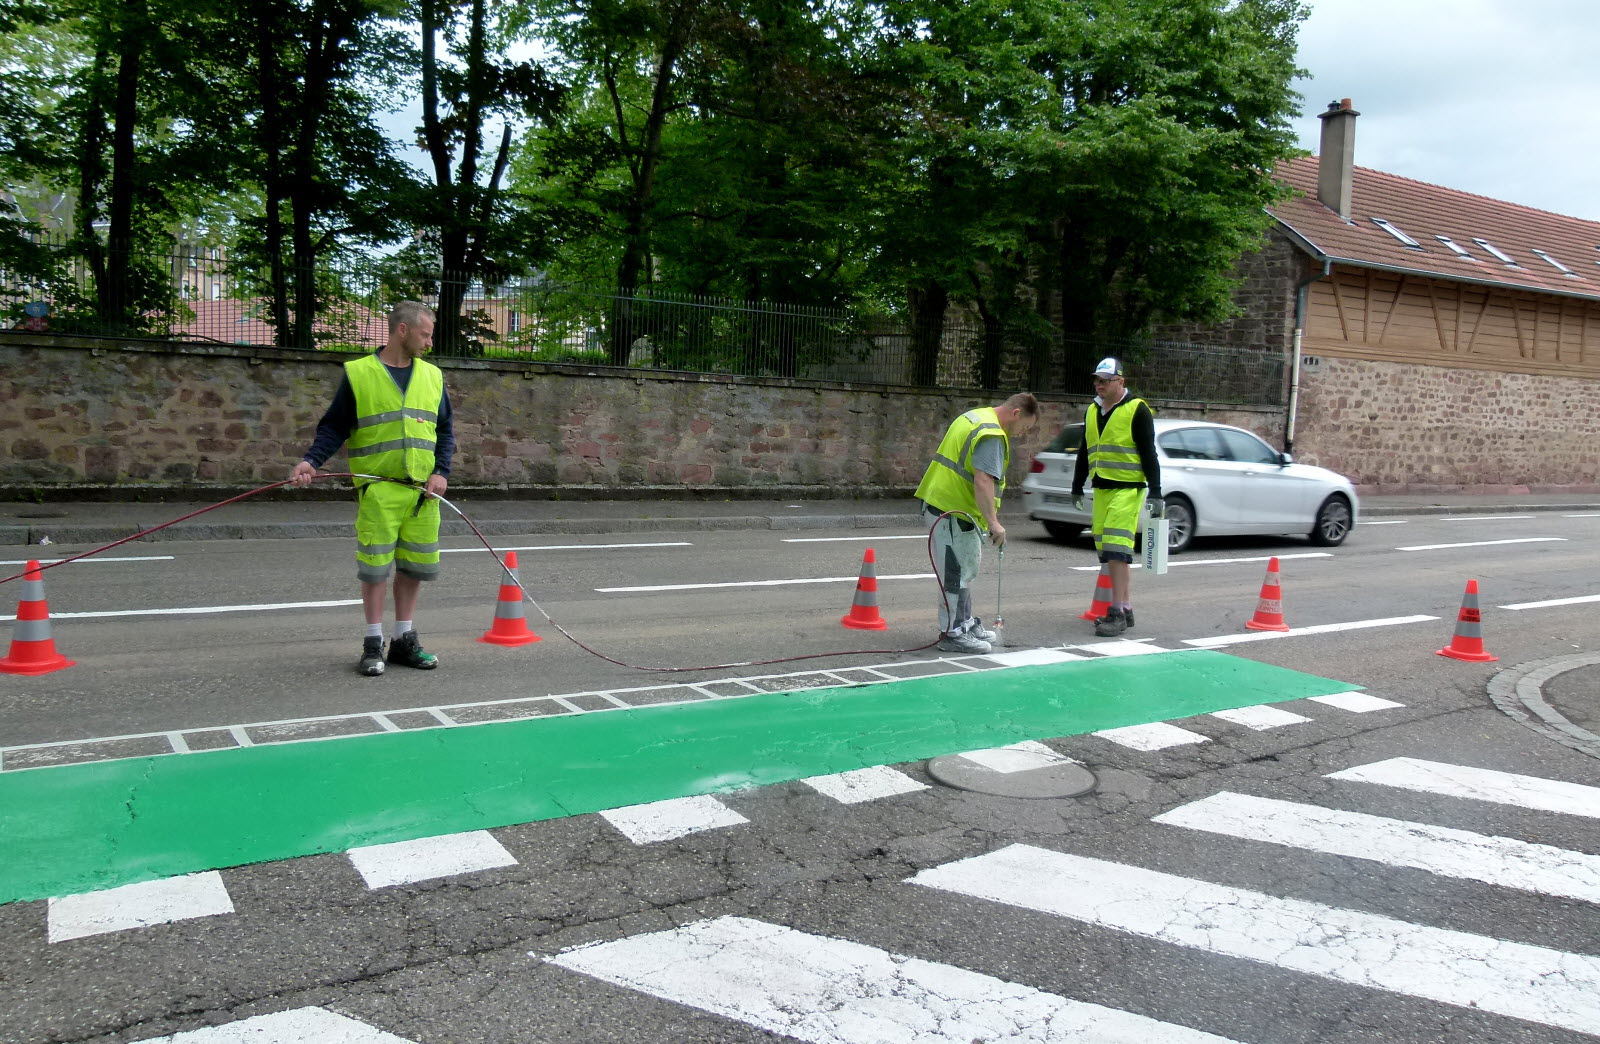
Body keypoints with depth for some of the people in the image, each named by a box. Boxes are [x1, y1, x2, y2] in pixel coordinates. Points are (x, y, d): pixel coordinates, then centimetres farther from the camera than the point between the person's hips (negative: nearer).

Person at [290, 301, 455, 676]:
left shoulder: (432, 376, 11)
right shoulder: (358, 373, -1)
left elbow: (445, 430, 15)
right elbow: (334, 427, 2)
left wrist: (442, 472, 1)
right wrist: (311, 460, -13)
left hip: (423, 490, 4)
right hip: (378, 490, -4)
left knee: (415, 565, 8)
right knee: (374, 566, -1)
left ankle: (403, 640, 21)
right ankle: (373, 644, 12)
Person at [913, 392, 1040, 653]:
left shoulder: (976, 416, 15)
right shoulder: (992, 436, -18)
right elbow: (983, 482, -27)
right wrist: (993, 522, -27)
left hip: (938, 502, 11)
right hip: (952, 512, -11)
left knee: (965, 570, 20)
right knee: (957, 573, -4)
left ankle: (965, 623, 31)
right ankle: (952, 633, 2)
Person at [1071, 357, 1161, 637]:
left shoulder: (1137, 410, -5)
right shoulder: (1092, 412, 15)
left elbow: (1149, 453, -8)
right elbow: (1084, 453, 24)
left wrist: (1155, 493, -12)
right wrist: (1077, 487, 26)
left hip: (1127, 489, -7)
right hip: (1101, 489, 7)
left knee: (1117, 550, -14)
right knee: (1106, 550, 8)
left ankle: (1117, 612, -13)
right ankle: (1125, 606, 17)